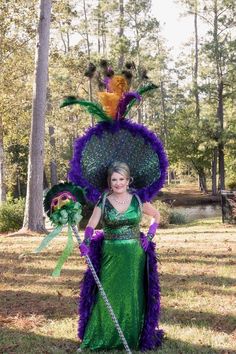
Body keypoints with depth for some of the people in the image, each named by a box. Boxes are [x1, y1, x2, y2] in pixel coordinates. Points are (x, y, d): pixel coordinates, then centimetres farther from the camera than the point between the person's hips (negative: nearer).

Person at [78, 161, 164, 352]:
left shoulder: (138, 200, 0)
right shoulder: (103, 202, -4)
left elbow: (157, 216, 14)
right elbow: (91, 225, -14)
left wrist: (149, 236, 2)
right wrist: (85, 243, -33)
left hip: (134, 255, 0)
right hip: (110, 255, 0)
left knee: (133, 296, 6)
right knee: (108, 295, 1)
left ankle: (134, 337, 20)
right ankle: (102, 338, 12)